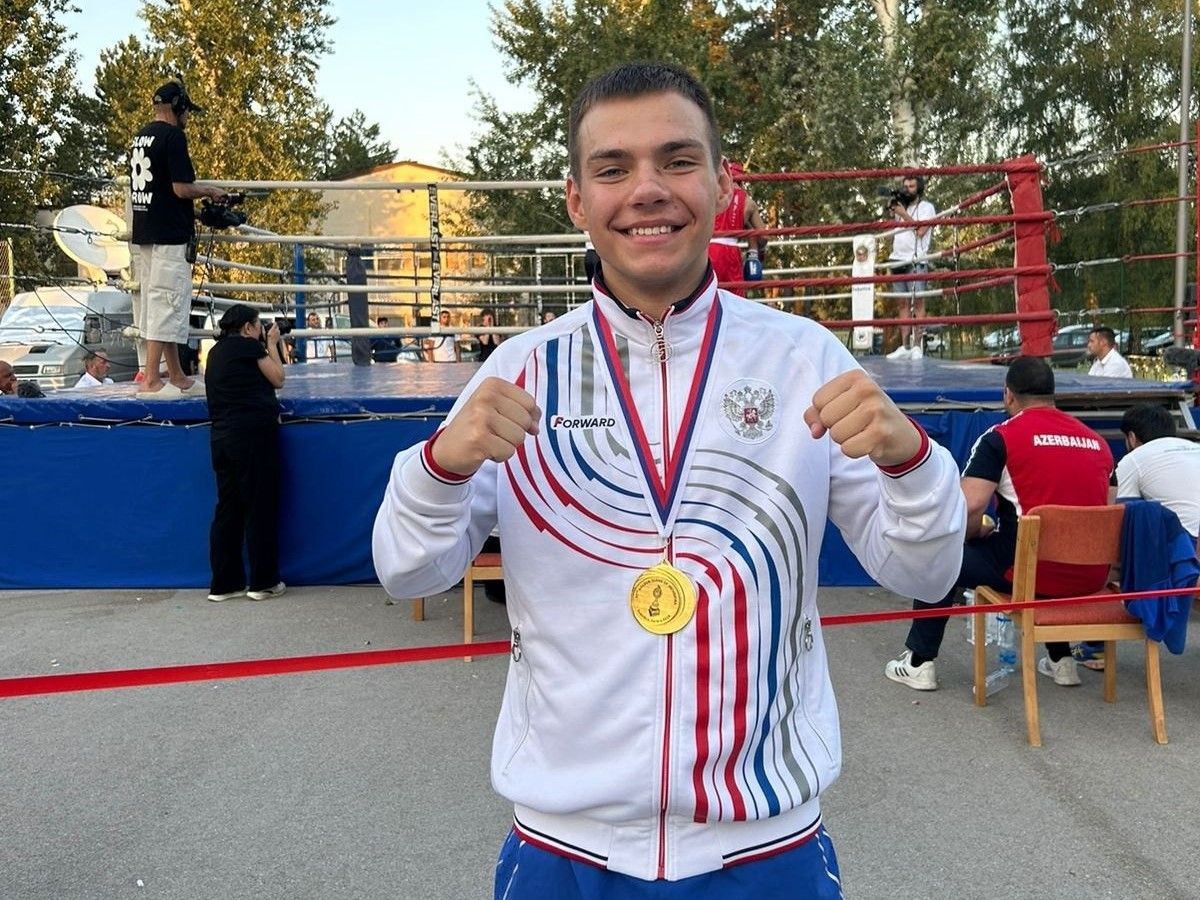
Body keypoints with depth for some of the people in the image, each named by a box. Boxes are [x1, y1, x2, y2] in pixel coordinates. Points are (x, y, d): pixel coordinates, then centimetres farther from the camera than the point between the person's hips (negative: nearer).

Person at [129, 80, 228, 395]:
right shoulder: (172, 136, -12)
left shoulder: (139, 137, 16)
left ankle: (176, 376, 20)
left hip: (144, 231, 10)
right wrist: (211, 191, 0)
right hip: (170, 234, -10)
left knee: (156, 303, 12)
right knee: (167, 302, -8)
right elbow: (182, 188, -18)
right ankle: (151, 379, -9)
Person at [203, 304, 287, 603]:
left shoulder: (217, 350, 18)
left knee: (228, 509, 11)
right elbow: (278, 379, 2)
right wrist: (272, 345, 12)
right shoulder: (248, 345, -5)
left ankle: (224, 583, 15)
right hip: (254, 433, -8)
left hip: (222, 437, 8)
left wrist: (266, 345, 21)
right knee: (261, 508, 0)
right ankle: (263, 582, 6)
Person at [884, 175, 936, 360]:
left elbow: (920, 230, -10)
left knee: (918, 302, -8)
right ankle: (905, 347, 1)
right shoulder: (900, 206, 23)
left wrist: (903, 215, -6)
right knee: (902, 304, 2)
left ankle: (917, 346, -11)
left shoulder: (926, 207, 4)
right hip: (898, 261, 6)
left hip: (916, 261, -6)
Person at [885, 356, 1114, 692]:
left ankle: (919, 663, 20)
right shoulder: (1097, 440, 9)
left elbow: (968, 507, -16)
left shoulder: (1001, 437, -8)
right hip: (1091, 577, 6)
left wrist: (976, 533, 7)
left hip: (1030, 573, -6)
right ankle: (1061, 660, 40)